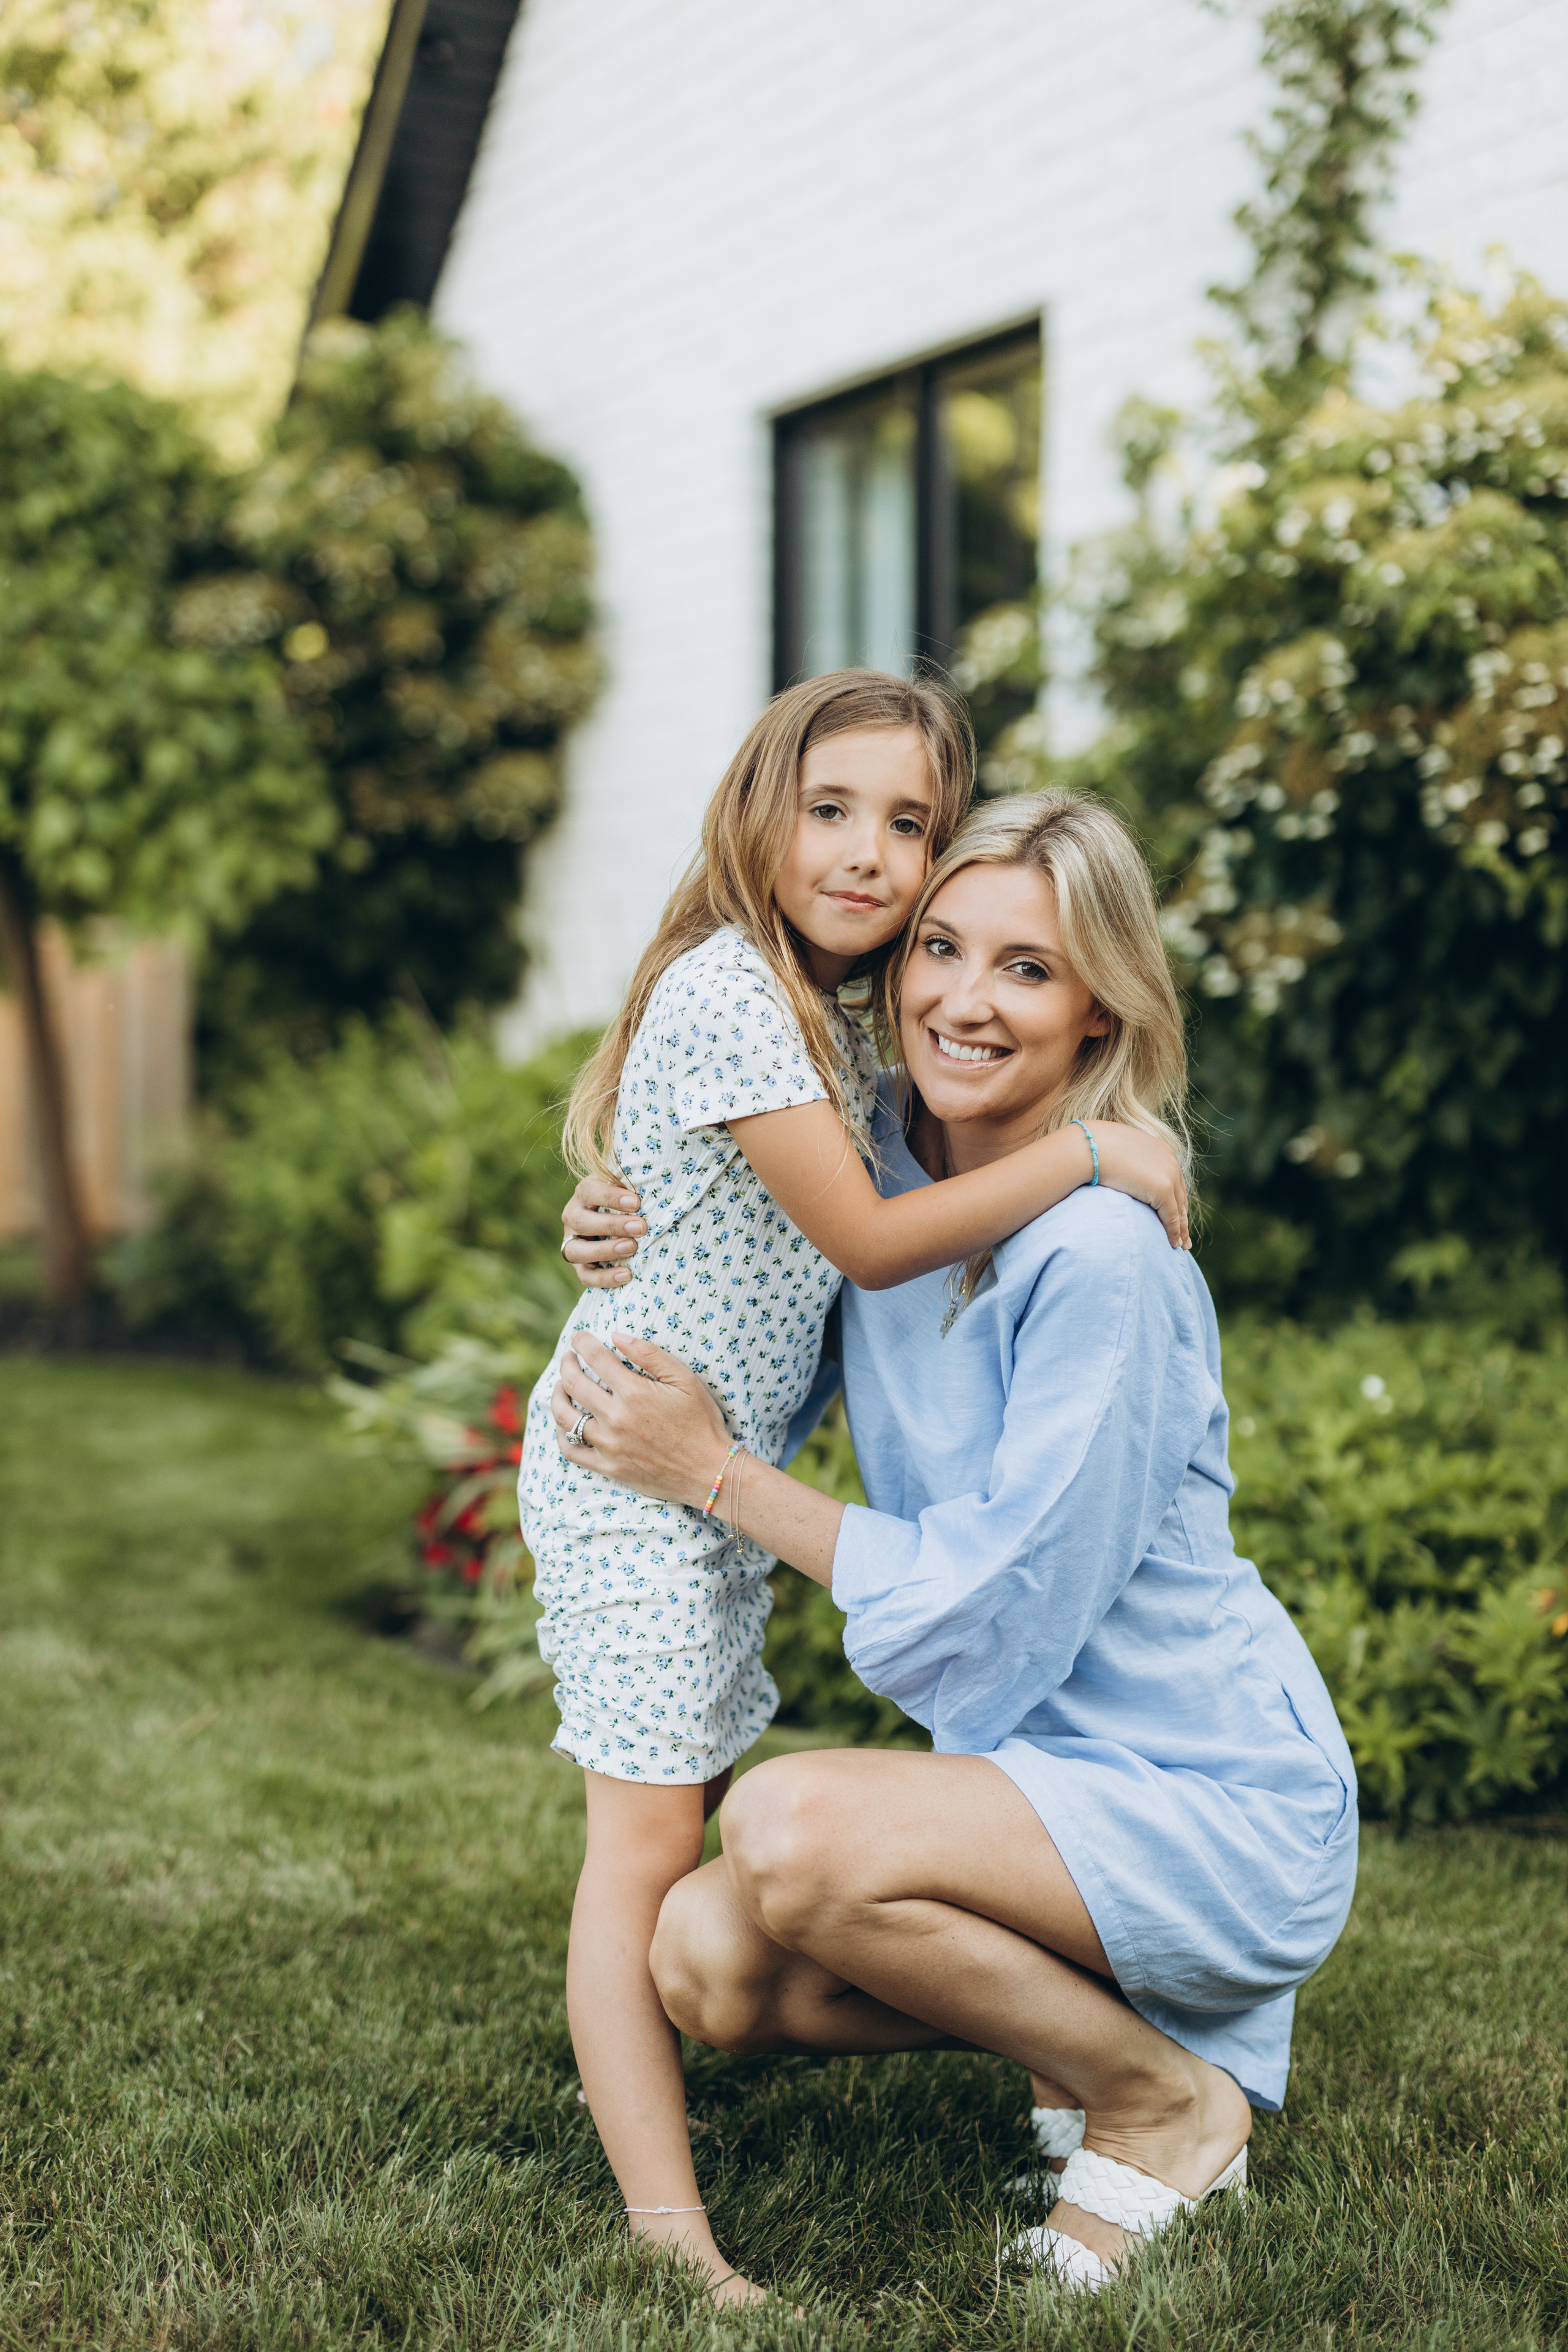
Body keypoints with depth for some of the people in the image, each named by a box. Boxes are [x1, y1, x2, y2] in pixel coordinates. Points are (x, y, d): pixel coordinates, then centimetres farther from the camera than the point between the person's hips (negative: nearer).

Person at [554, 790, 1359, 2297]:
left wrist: (709, 1470, -16)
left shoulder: (1101, 1256, -23)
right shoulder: (881, 1166, -1)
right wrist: (628, 1242, -4)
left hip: (1220, 1810, -7)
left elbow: (989, 1619, -21)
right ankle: (1087, 2020, 12)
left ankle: (1168, 2102, -4)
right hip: (1038, 1768, 7)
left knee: (789, 1829, -28)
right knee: (702, 1962, -9)